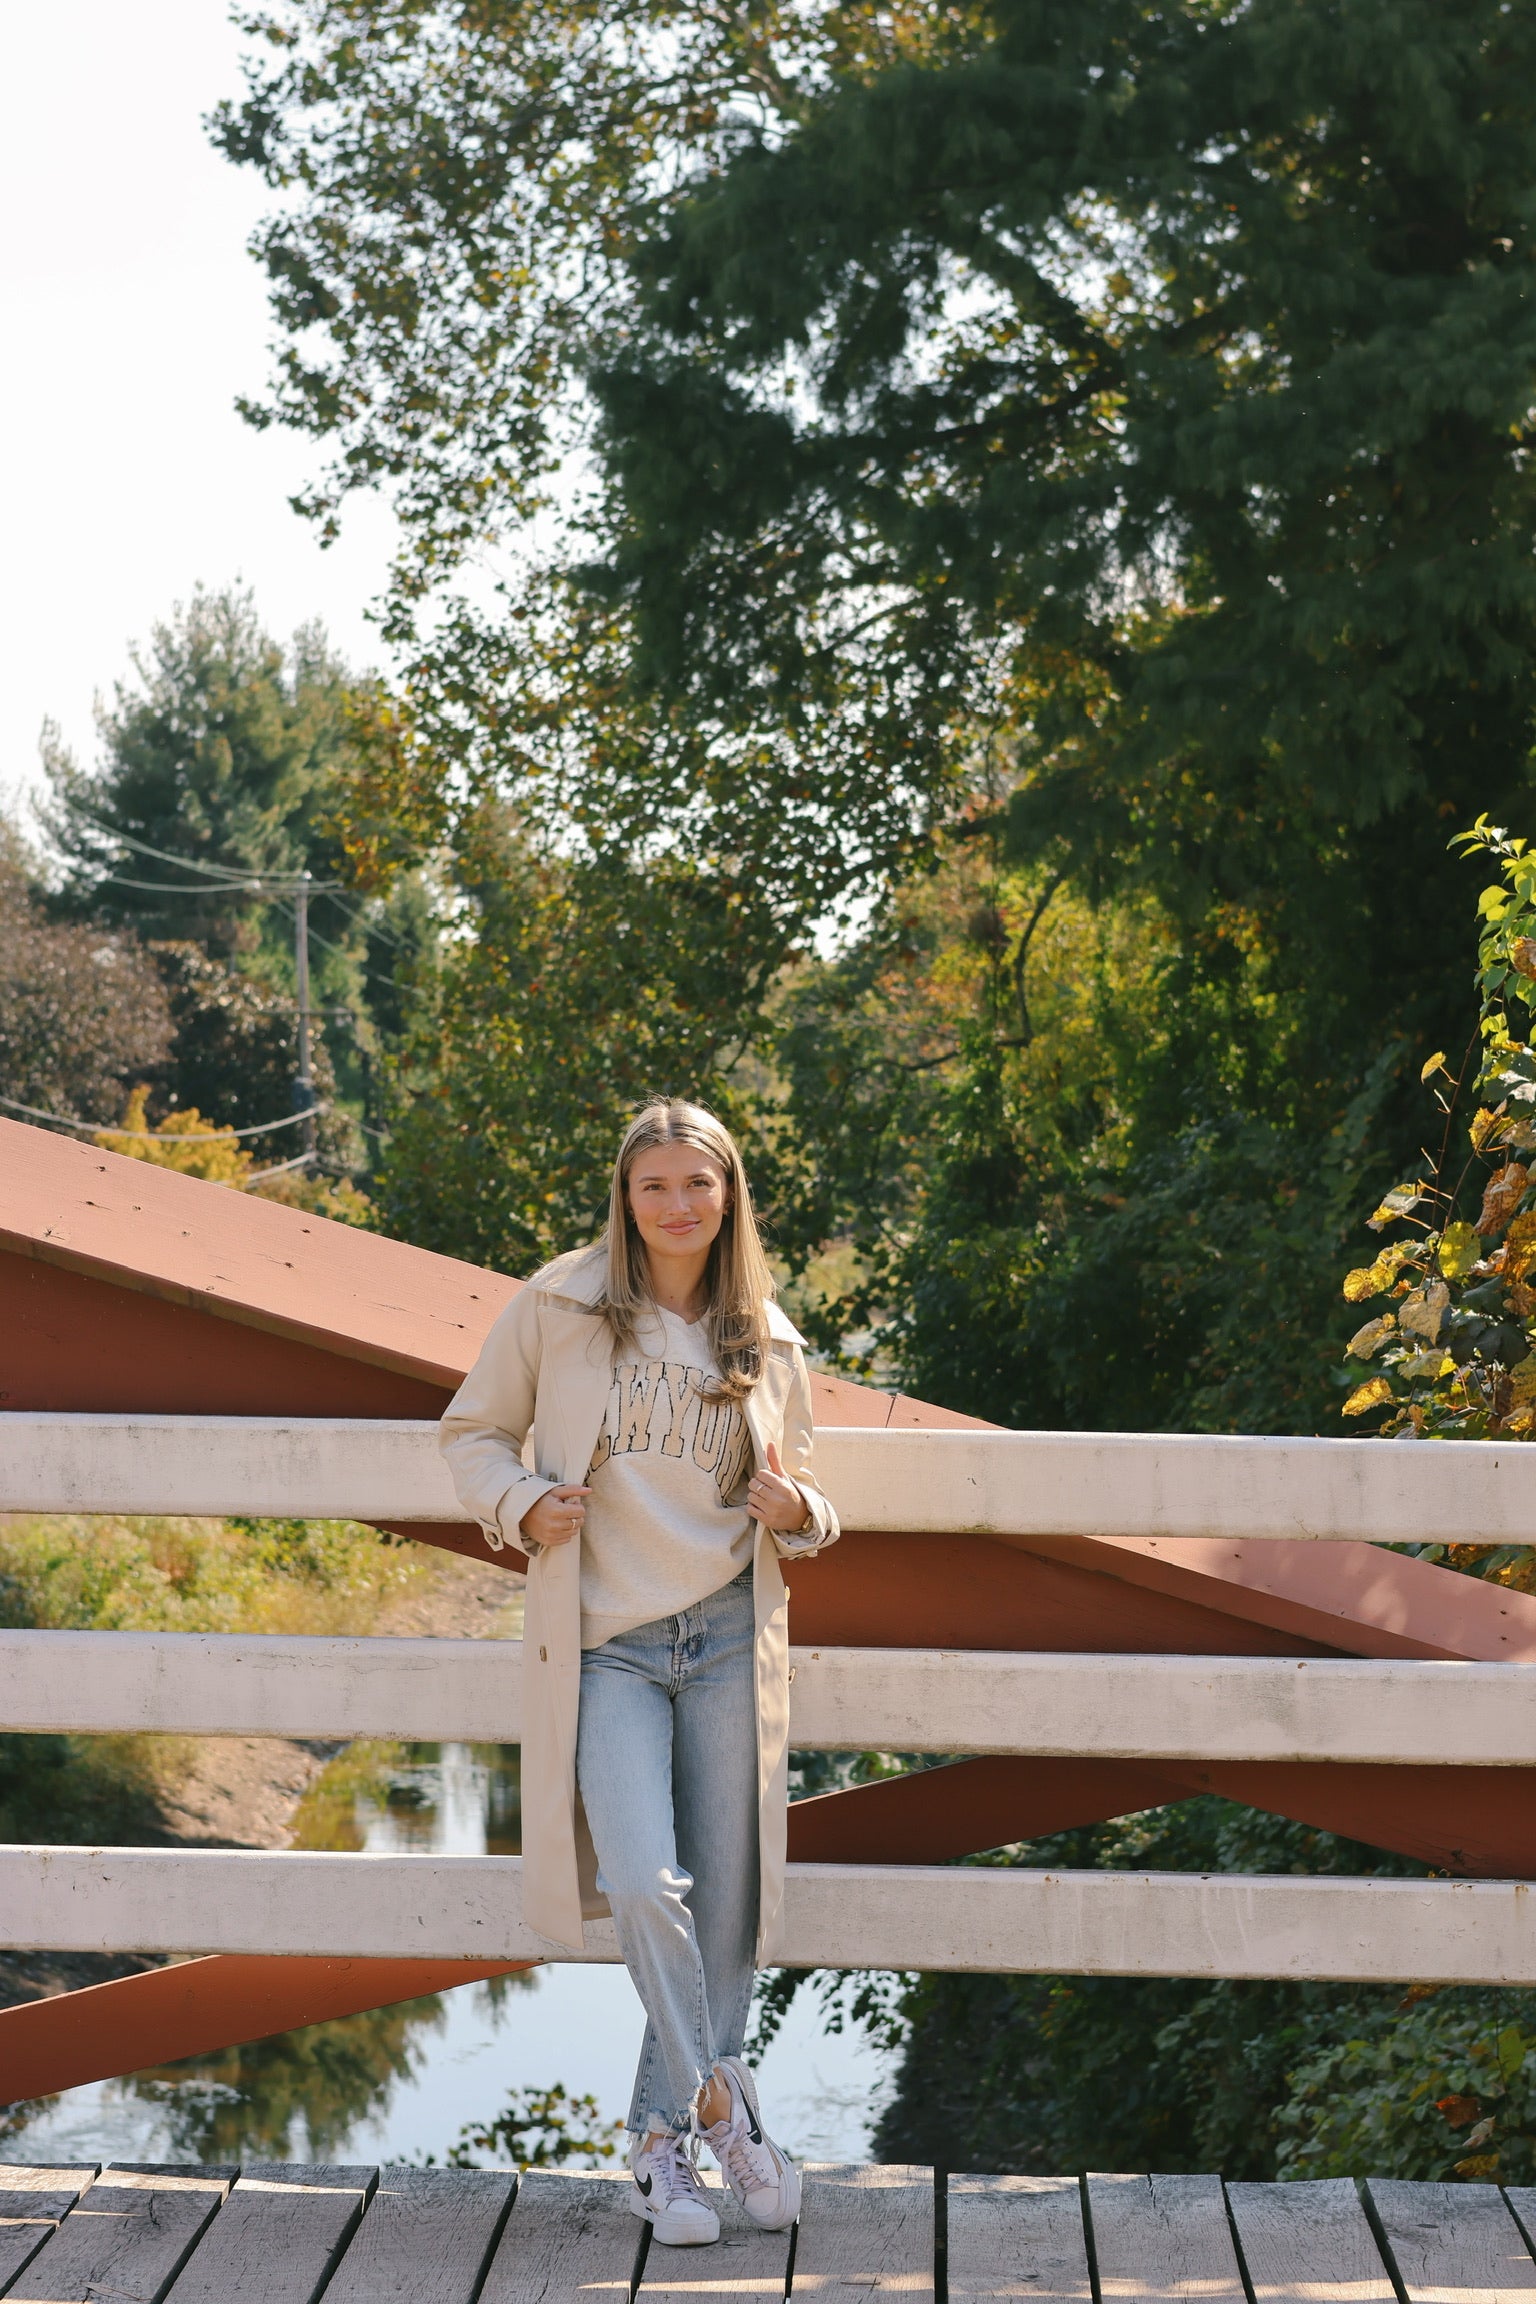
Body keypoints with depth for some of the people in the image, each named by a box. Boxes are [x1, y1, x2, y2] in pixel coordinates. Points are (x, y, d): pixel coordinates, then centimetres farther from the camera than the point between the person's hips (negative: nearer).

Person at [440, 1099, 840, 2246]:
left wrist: (796, 1511, -5)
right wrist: (521, 1503, -8)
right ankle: (723, 2104, 3)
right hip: (605, 1644, -2)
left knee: (725, 1896, 3)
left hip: (730, 1636, 3)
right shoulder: (558, 1306, 2)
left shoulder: (769, 1344, 9)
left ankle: (666, 2140, 20)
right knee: (644, 1885, -18)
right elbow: (474, 1431, 11)